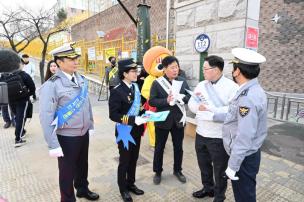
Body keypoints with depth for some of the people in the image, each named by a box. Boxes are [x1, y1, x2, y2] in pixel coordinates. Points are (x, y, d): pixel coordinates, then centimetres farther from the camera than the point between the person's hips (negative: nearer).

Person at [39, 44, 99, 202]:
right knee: (67, 171, 15)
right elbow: (46, 117, -20)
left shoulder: (81, 79, 0)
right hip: (66, 137, -6)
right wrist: (53, 145, -19)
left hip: (84, 133, 6)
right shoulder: (51, 85, -18)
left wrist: (90, 124, 11)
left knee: (83, 165, 25)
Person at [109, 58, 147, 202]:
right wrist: (133, 120, -28)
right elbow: (113, 115, -22)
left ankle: (131, 184, 43)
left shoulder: (135, 86, 1)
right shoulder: (117, 91, -20)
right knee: (124, 161, 13)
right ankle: (123, 189, 36)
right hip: (125, 132, -6)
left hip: (136, 130, 6)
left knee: (134, 159, 21)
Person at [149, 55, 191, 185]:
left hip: (178, 119, 3)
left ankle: (177, 170, 38)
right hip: (162, 120, -3)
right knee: (159, 148, 12)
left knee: (178, 147, 16)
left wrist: (181, 98, -20)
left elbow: (189, 97, 1)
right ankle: (157, 172, 32)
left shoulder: (182, 81, 2)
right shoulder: (157, 83, -9)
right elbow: (151, 101, -14)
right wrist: (166, 101, -27)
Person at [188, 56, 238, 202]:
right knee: (204, 164, 24)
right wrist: (198, 107, -19)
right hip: (200, 134, 6)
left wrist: (209, 107, -24)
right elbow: (191, 103, 3)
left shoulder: (231, 86, -15)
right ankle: (208, 188, 49)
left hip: (219, 137, -6)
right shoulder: (201, 85, 5)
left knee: (220, 169, 15)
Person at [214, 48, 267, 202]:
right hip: (247, 154, 9)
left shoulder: (248, 98, -28)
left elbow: (244, 137, -28)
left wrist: (232, 166, -21)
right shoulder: (252, 90, 4)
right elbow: (236, 117, 9)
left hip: (243, 157, -9)